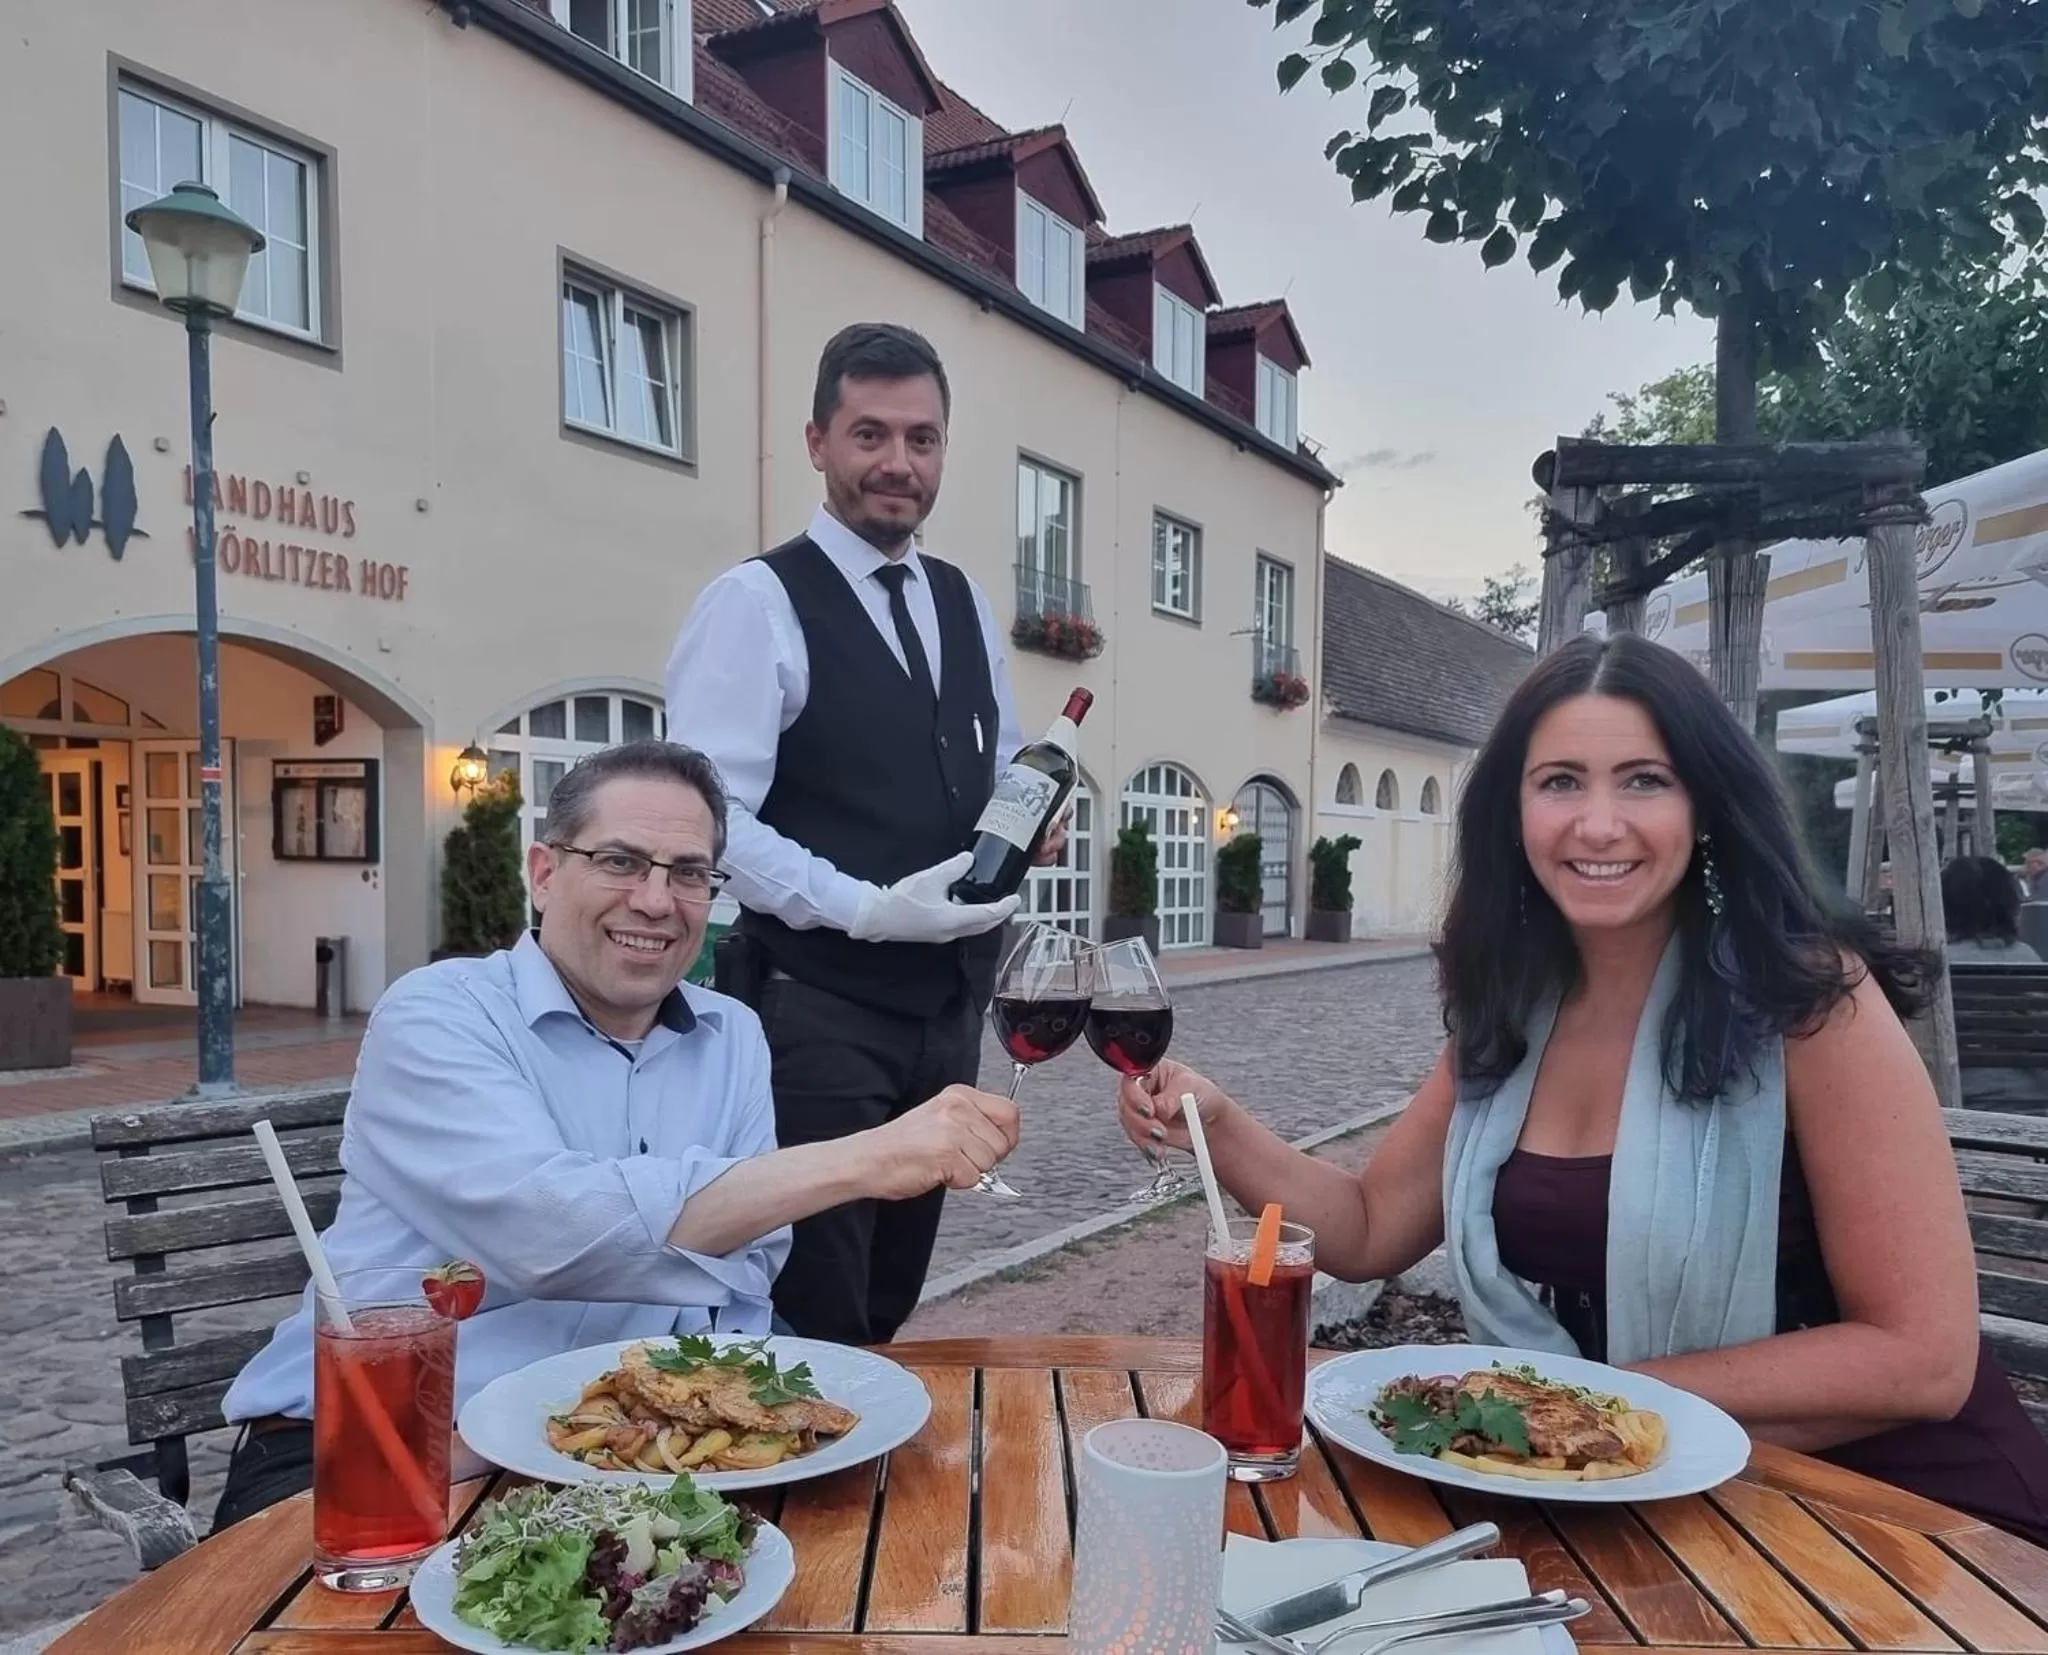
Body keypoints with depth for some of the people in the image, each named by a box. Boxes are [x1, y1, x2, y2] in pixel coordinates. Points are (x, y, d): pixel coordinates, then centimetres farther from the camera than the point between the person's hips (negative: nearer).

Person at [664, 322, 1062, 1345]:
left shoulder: (966, 606, 12)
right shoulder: (756, 602, -9)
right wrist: (868, 908, -24)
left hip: (946, 1005, 7)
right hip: (817, 1009, -7)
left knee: (885, 1311, 21)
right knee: (809, 1329, 3)